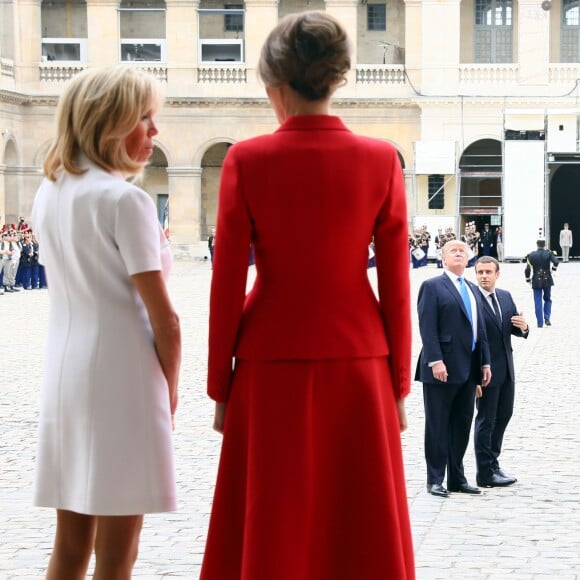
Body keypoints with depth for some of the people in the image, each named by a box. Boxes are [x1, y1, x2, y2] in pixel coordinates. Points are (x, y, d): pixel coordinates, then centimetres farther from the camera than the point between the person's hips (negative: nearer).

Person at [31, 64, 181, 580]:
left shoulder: (49, 193, 9)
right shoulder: (125, 199, -13)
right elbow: (163, 318, -14)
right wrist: (169, 392, 1)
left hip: (63, 372, 7)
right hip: (120, 377, -7)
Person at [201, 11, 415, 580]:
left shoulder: (247, 160, -8)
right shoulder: (380, 160, -4)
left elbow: (227, 285, -5)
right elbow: (396, 286, -1)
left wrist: (220, 389, 4)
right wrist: (399, 385, 8)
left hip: (272, 364, -1)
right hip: (358, 362, 1)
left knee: (271, 535, 9)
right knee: (363, 533, 11)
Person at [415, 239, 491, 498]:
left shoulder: (473, 290, 18)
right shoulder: (432, 287, -3)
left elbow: (480, 328, 18)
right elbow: (427, 328, -12)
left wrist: (485, 362, 11)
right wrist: (435, 361, -20)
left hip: (469, 369, 7)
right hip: (442, 369, -7)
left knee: (462, 425, 10)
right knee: (438, 426, 0)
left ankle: (457, 478, 17)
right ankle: (435, 480, 5)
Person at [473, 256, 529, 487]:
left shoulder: (505, 297, 7)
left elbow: (514, 330, 12)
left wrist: (523, 327, -13)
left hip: (506, 369, 7)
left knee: (504, 415, 17)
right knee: (485, 420, 1)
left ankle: (492, 462, 32)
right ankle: (485, 473, 9)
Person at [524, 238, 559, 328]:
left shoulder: (531, 255, -3)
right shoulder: (549, 253, -5)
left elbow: (527, 269, -5)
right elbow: (556, 262, -20)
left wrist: (528, 279, 9)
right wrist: (553, 269, 1)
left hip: (536, 281, 0)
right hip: (547, 280, 0)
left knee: (538, 302, 5)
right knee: (547, 299, 18)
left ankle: (540, 322, 2)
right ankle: (547, 318, 3)